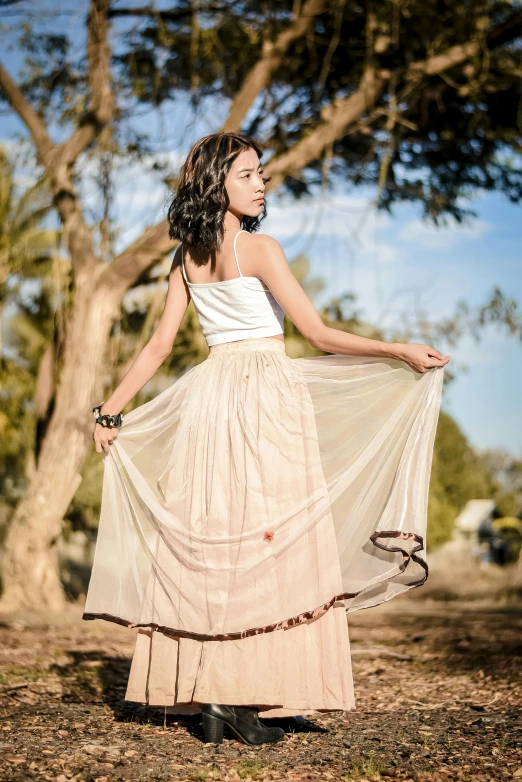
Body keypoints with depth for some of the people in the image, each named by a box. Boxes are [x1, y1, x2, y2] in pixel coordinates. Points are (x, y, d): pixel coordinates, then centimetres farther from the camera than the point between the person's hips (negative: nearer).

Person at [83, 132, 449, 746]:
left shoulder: (187, 259, 10)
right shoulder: (260, 249, -9)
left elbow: (159, 345, 9)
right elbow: (319, 335, -12)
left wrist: (111, 410, 18)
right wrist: (402, 352, -7)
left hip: (209, 392, 6)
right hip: (266, 394, -6)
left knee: (208, 545, 7)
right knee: (268, 543, -2)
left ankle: (207, 698, 9)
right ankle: (244, 700, -4)